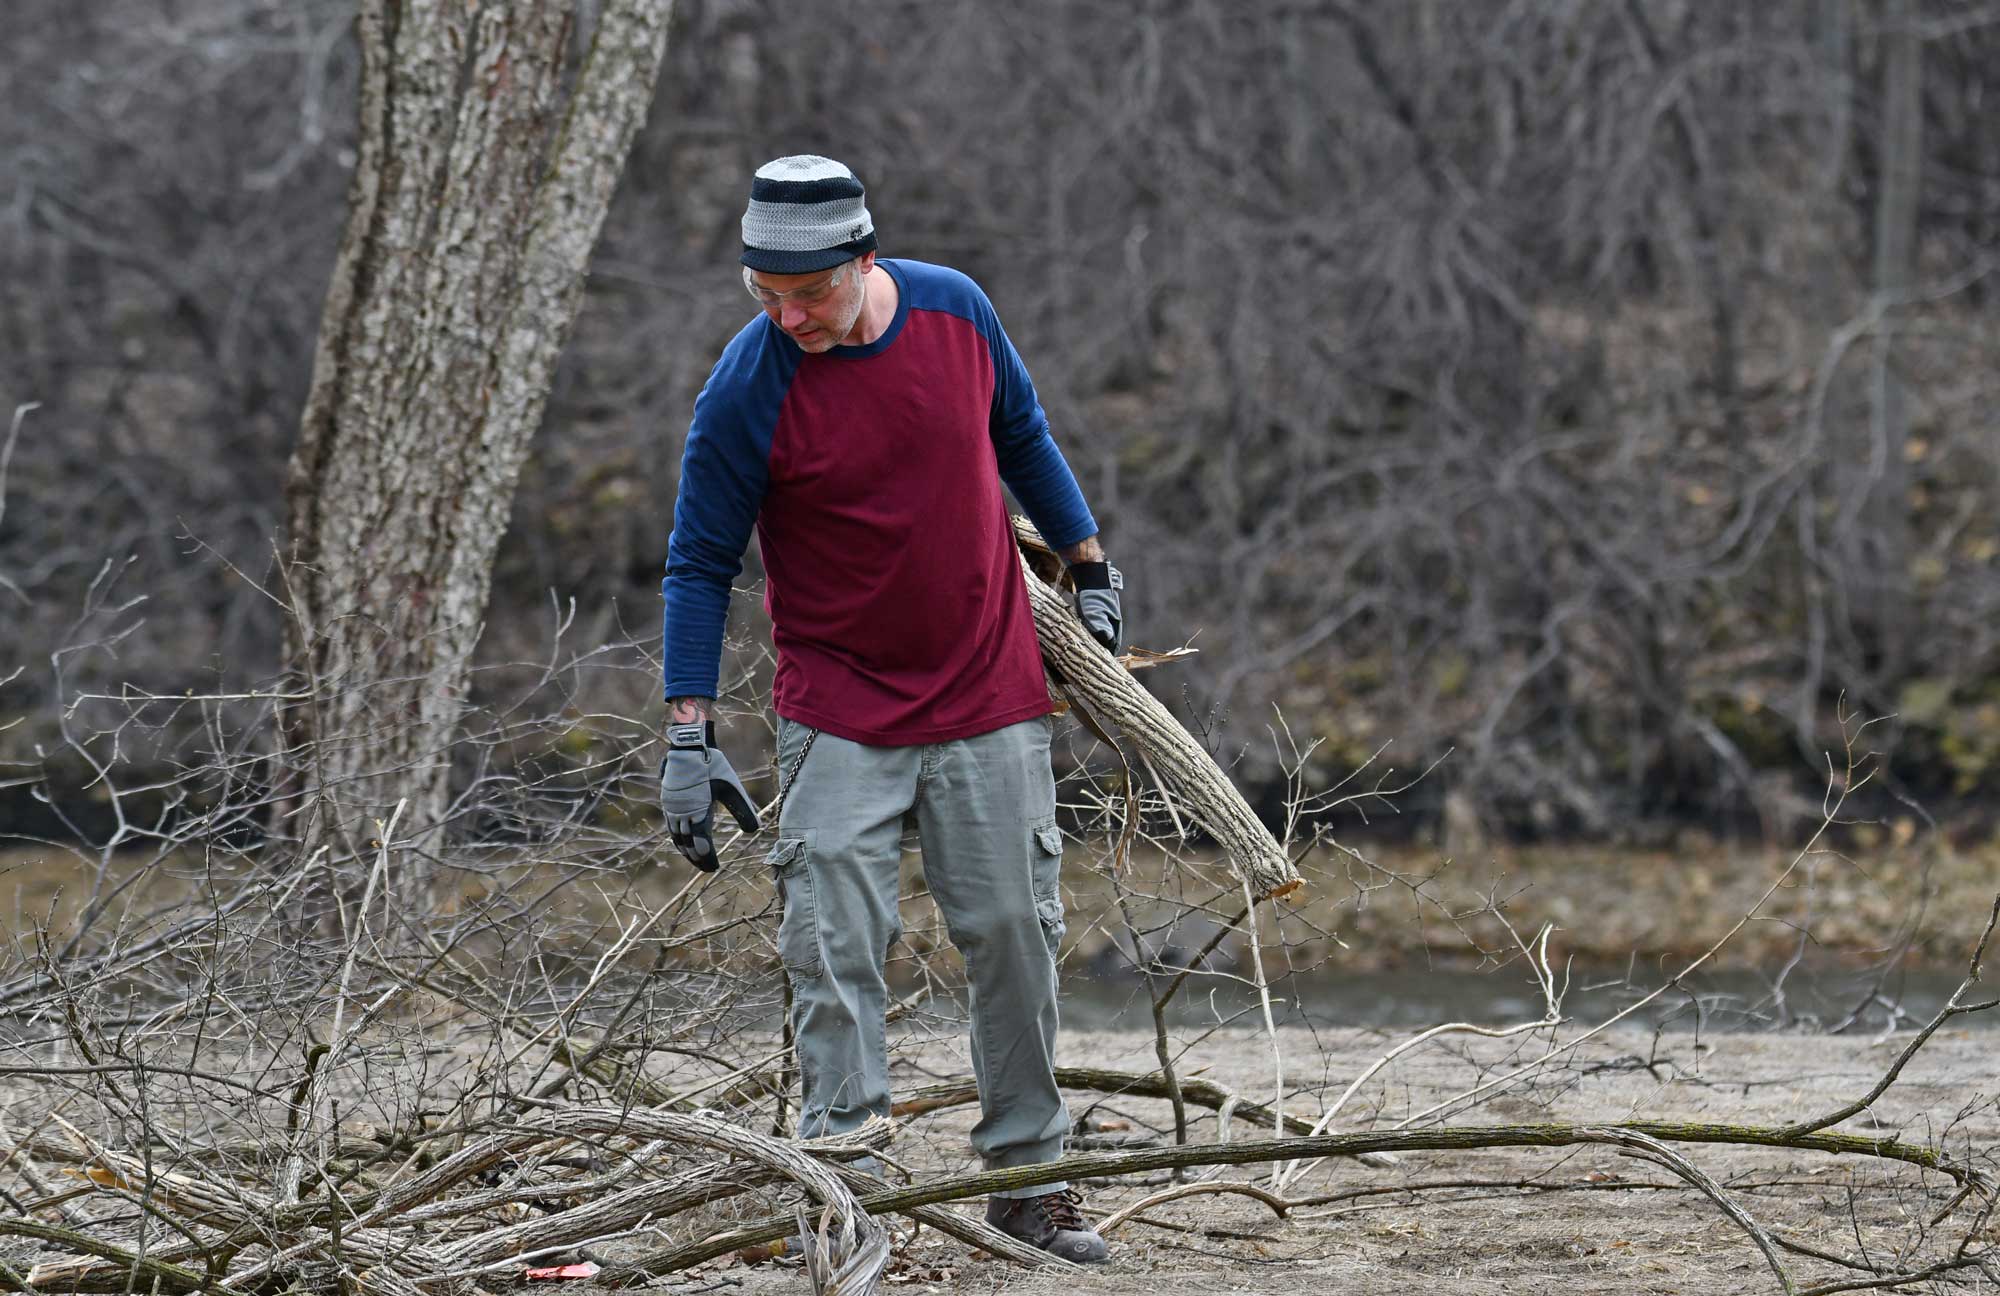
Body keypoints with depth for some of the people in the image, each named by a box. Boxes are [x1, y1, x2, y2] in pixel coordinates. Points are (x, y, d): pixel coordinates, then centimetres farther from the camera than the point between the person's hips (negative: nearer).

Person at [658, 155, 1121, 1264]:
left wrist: (1090, 569, 19)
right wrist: (689, 741, -12)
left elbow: (1022, 439, 14)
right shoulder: (747, 391, -15)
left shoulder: (956, 310, -6)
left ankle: (1027, 1175, 16)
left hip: (989, 695, 3)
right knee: (833, 950, -10)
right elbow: (700, 566, -9)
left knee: (1012, 933, 5)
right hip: (839, 707, -3)